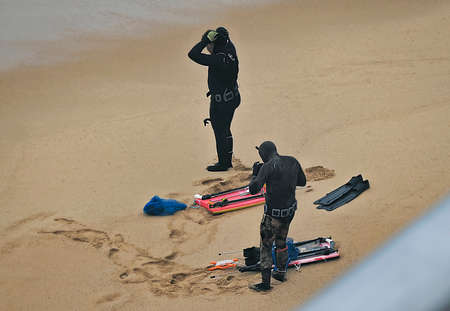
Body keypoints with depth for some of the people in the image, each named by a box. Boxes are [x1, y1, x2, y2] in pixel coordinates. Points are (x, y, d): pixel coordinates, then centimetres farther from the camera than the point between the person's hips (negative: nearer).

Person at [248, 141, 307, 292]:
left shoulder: (268, 167, -18)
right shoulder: (292, 161, 0)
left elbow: (253, 189, -23)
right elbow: (302, 181, 13)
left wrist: (255, 173, -5)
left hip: (274, 214, -6)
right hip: (290, 210, 6)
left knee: (266, 246, 5)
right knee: (281, 241, 26)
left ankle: (265, 282, 6)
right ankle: (281, 272, 40)